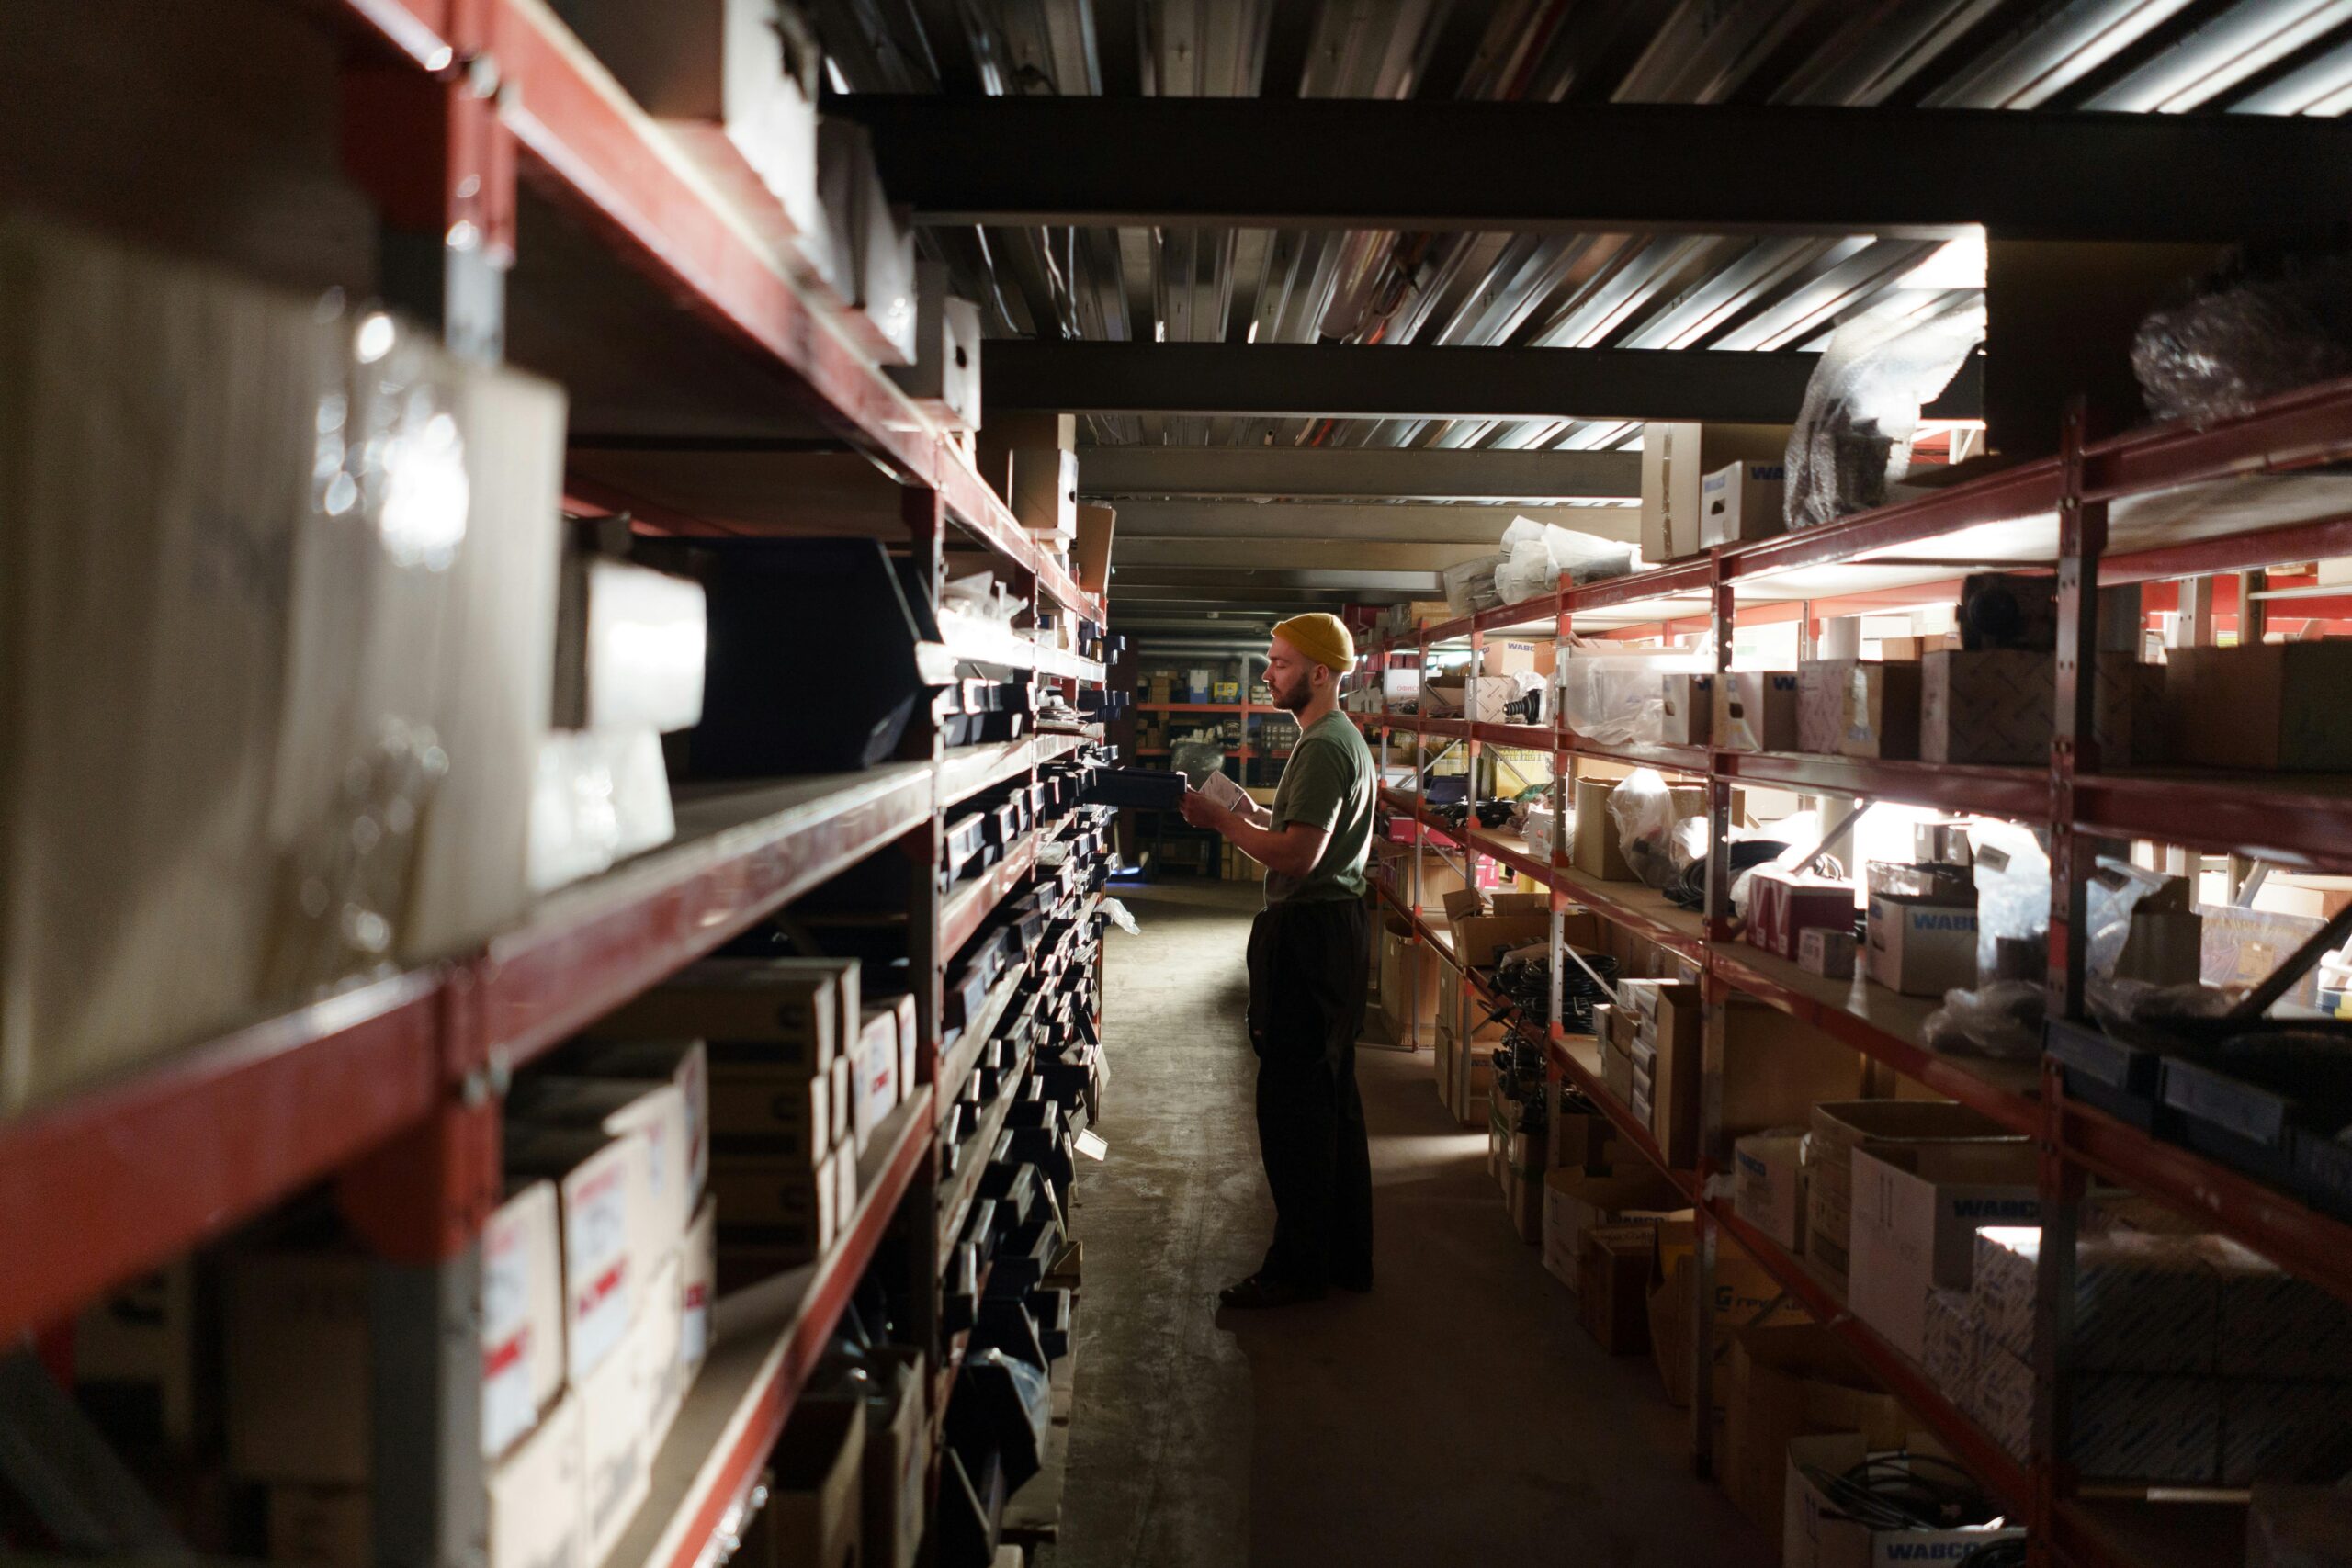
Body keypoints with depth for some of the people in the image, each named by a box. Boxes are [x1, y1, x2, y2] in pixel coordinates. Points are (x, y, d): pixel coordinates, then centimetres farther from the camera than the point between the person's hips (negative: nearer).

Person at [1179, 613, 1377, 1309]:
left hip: (1307, 933, -11)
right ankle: (1345, 1257, 25)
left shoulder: (1323, 748, -17)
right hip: (1336, 921, 11)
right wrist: (1257, 814, 13)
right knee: (1332, 1098, 15)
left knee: (1294, 1102, -4)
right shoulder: (1344, 738, 17)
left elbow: (1298, 857, -23)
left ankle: (1298, 1266, 5)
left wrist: (1223, 821, -14)